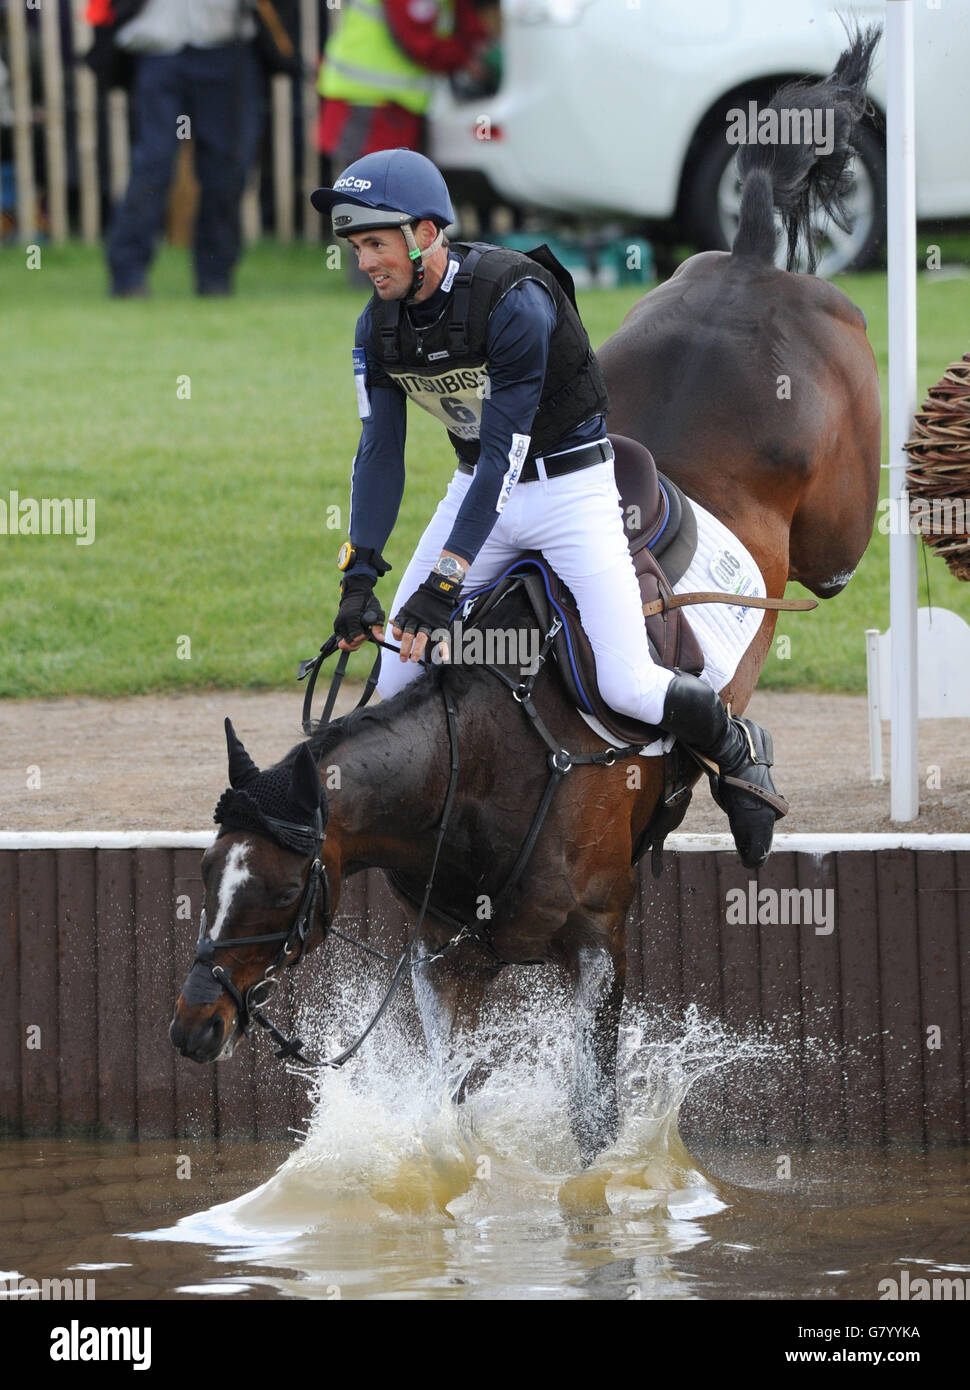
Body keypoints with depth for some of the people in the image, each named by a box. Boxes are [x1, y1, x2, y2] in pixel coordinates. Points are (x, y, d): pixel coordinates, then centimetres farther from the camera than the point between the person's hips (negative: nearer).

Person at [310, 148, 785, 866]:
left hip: (570, 483, -6)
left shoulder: (516, 298, -28)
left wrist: (444, 583, -33)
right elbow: (380, 451, -7)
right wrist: (360, 574, -20)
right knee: (398, 677, -4)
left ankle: (737, 750, 15)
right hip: (480, 485, 6)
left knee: (628, 686, -12)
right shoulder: (381, 323, -7)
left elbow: (503, 451, -30)